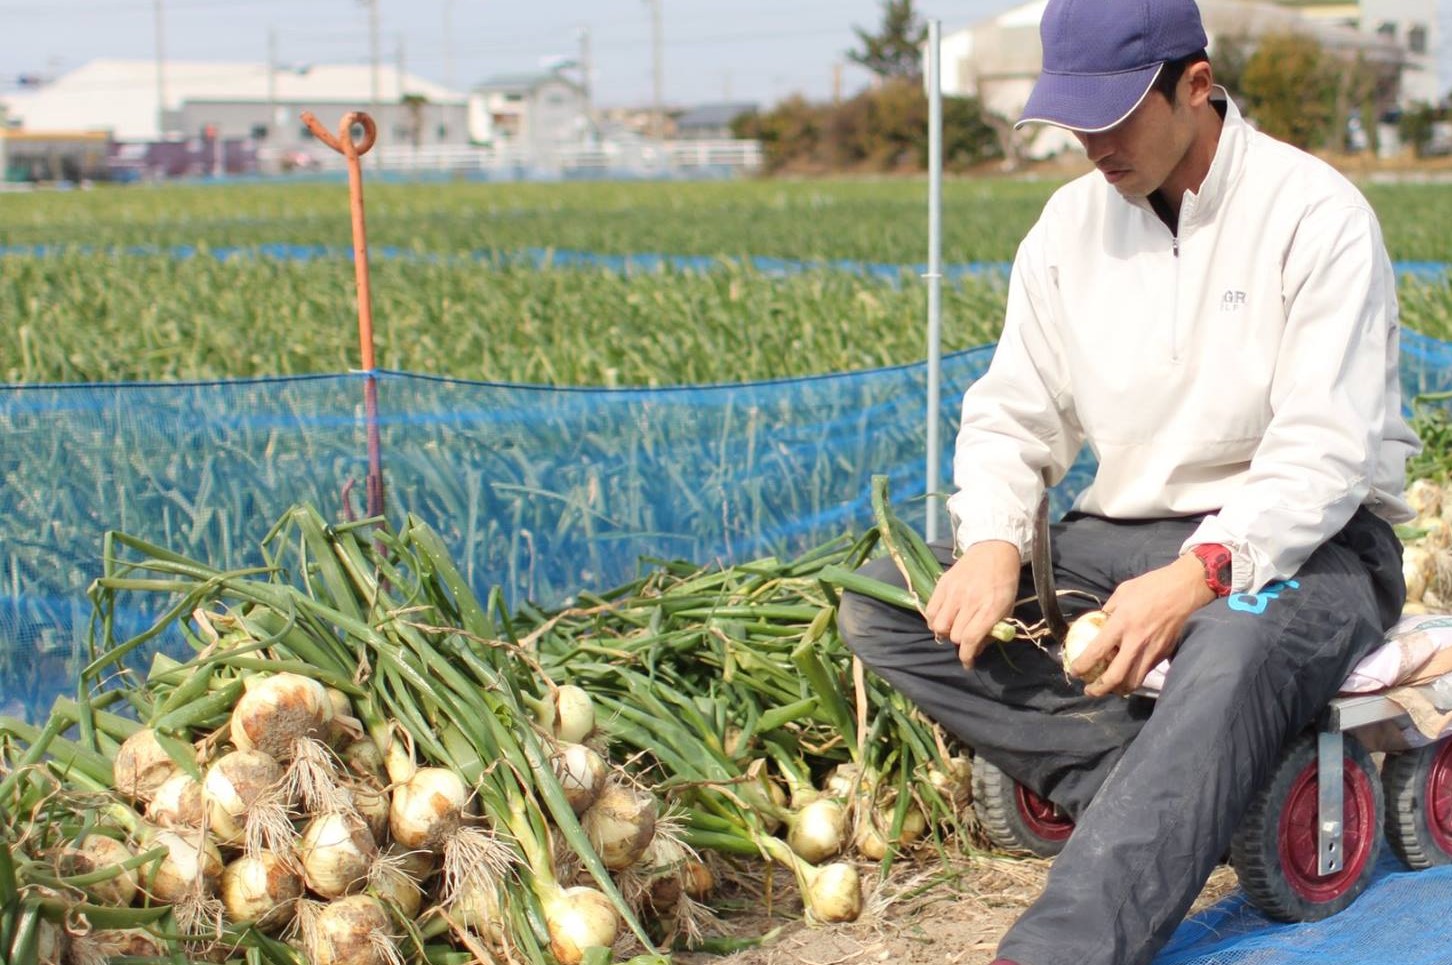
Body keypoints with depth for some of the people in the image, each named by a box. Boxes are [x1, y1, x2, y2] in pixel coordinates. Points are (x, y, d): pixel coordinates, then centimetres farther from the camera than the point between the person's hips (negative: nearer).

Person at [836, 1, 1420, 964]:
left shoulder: (1315, 214, -12)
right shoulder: (1071, 222, 6)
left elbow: (1327, 450, -19)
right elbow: (1011, 415, 7)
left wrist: (1199, 576, -33)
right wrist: (994, 545, -14)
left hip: (1302, 543, -6)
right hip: (1124, 536, 6)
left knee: (1232, 653, -42)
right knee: (883, 601, -14)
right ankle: (1181, 795, -23)